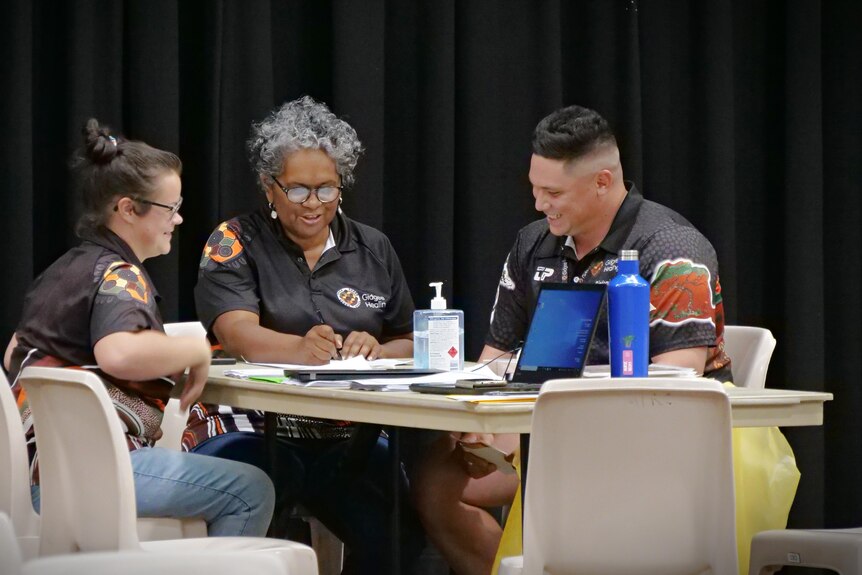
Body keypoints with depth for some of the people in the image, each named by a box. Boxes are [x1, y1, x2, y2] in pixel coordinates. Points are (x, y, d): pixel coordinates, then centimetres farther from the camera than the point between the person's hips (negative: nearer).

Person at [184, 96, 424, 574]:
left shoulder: (373, 250, 16)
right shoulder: (235, 243, 4)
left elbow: (409, 345, 15)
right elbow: (236, 333, -13)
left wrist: (377, 352, -10)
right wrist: (302, 349, -34)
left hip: (347, 438, 3)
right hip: (250, 427, -3)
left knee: (401, 533, -24)